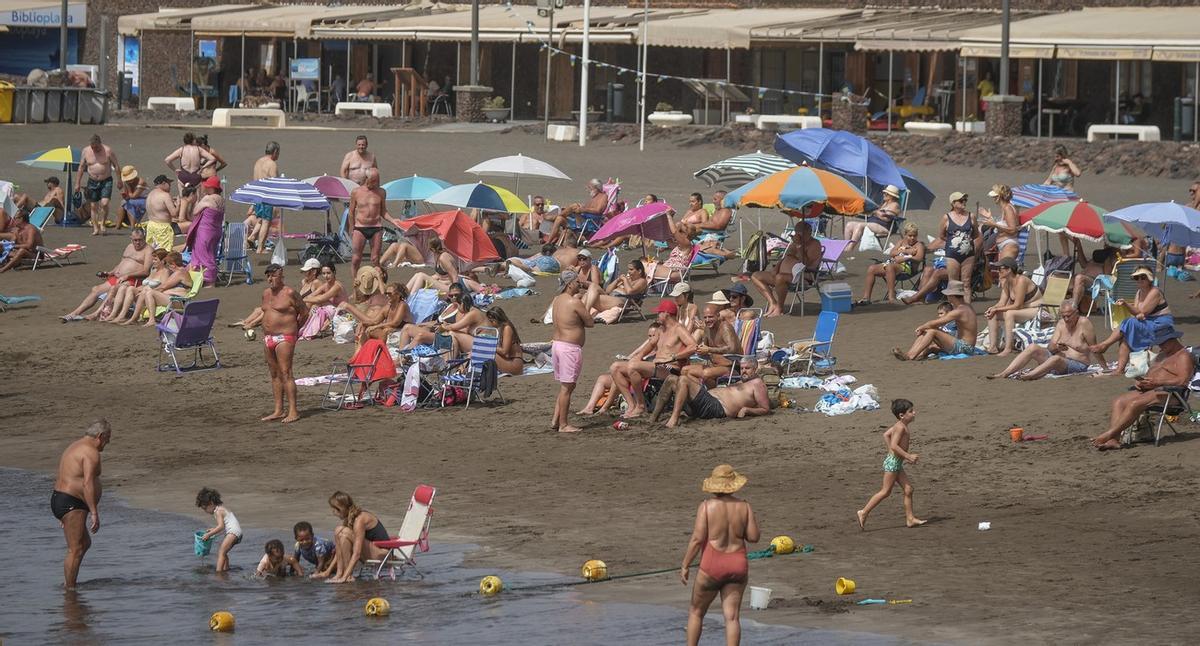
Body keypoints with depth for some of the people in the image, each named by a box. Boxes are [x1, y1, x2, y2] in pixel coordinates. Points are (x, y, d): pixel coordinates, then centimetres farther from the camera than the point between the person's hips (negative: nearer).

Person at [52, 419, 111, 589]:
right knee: (75, 550, -8)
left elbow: (58, 479, 24)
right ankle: (70, 589, -8)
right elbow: (88, 483, -24)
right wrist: (94, 513, -25)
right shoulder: (91, 452, -13)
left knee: (85, 543, 20)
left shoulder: (75, 447, 19)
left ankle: (67, 583, 19)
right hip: (72, 505, -11)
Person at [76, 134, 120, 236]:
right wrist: (77, 183, 6)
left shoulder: (108, 151, -8)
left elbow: (116, 166, -1)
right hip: (92, 182, 3)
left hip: (106, 181, -3)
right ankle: (95, 228, 8)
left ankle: (102, 224, 1)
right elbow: (81, 168, 8)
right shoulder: (86, 151, 0)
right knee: (93, 206, 1)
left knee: (104, 203, -18)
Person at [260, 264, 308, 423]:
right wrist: (266, 331, 16)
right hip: (269, 338, 8)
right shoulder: (266, 293, 14)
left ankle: (293, 411, -14)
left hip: (284, 337, -8)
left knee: (285, 374, -12)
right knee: (274, 375, 9)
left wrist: (295, 328, 6)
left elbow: (304, 311, -3)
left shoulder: (289, 293, -9)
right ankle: (278, 411, 13)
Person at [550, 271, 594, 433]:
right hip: (570, 347, -9)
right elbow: (590, 322, -10)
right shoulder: (574, 302, -16)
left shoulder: (556, 301, 11)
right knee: (567, 387, -2)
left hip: (557, 345, 9)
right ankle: (563, 425, 1)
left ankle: (555, 420, 19)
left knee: (564, 386, 18)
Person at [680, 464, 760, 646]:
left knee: (696, 612, 14)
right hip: (738, 564, 2)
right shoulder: (744, 506, 0)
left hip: (712, 565, -2)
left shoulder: (707, 506, -9)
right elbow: (754, 536, 0)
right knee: (732, 616, 1)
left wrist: (685, 566, -6)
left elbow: (697, 539, -12)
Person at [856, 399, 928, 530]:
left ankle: (910, 519, 11)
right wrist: (908, 456, -23)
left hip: (897, 462, 10)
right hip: (893, 462, -10)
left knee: (908, 489, 8)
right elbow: (894, 446, -26)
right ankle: (864, 512, -1)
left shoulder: (900, 425, 11)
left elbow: (886, 434, 23)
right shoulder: (901, 427, -18)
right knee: (885, 491, -6)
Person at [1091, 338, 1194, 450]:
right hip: (1146, 390, 9)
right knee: (1118, 401, -15)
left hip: (1167, 393, -9)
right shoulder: (1161, 355, 29)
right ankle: (1113, 440, -31)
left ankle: (1109, 434, -34)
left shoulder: (1184, 356, -1)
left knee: (1134, 403, -32)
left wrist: (1157, 382, -20)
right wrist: (1139, 382, 4)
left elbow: (1183, 381, -15)